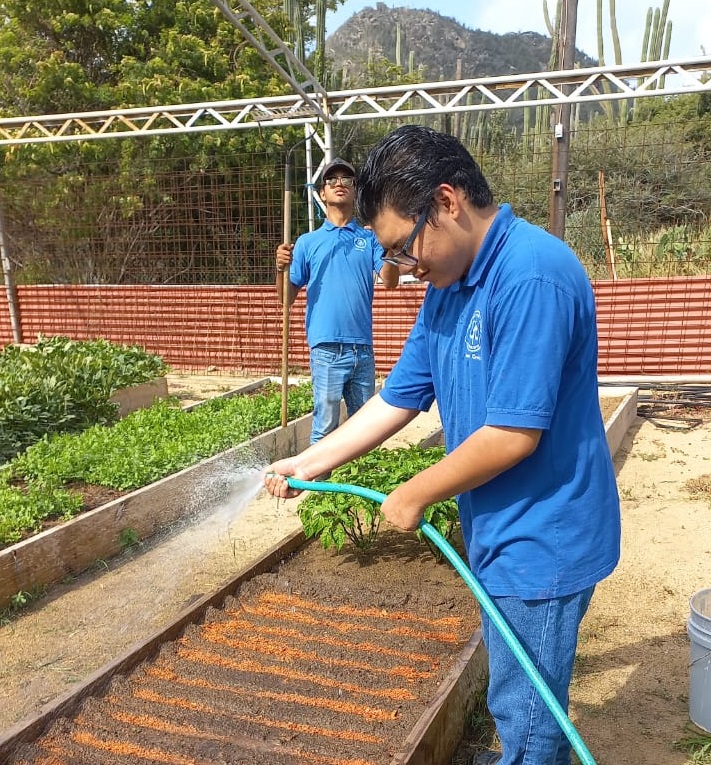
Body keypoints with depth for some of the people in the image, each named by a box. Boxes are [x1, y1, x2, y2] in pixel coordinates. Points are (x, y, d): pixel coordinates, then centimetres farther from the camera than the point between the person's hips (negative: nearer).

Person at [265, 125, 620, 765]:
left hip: (541, 542, -8)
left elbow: (515, 433, -26)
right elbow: (398, 400, 9)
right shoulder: (447, 287, 5)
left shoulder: (531, 277, -25)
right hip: (501, 533, 8)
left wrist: (416, 495, -13)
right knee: (518, 701, 25)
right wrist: (307, 463, 7)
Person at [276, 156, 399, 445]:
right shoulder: (307, 242, 8)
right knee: (326, 425, -1)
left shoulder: (370, 238, 10)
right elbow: (286, 298, 5)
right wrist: (281, 268, -15)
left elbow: (390, 281, -4)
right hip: (327, 348, -2)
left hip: (363, 347, 3)